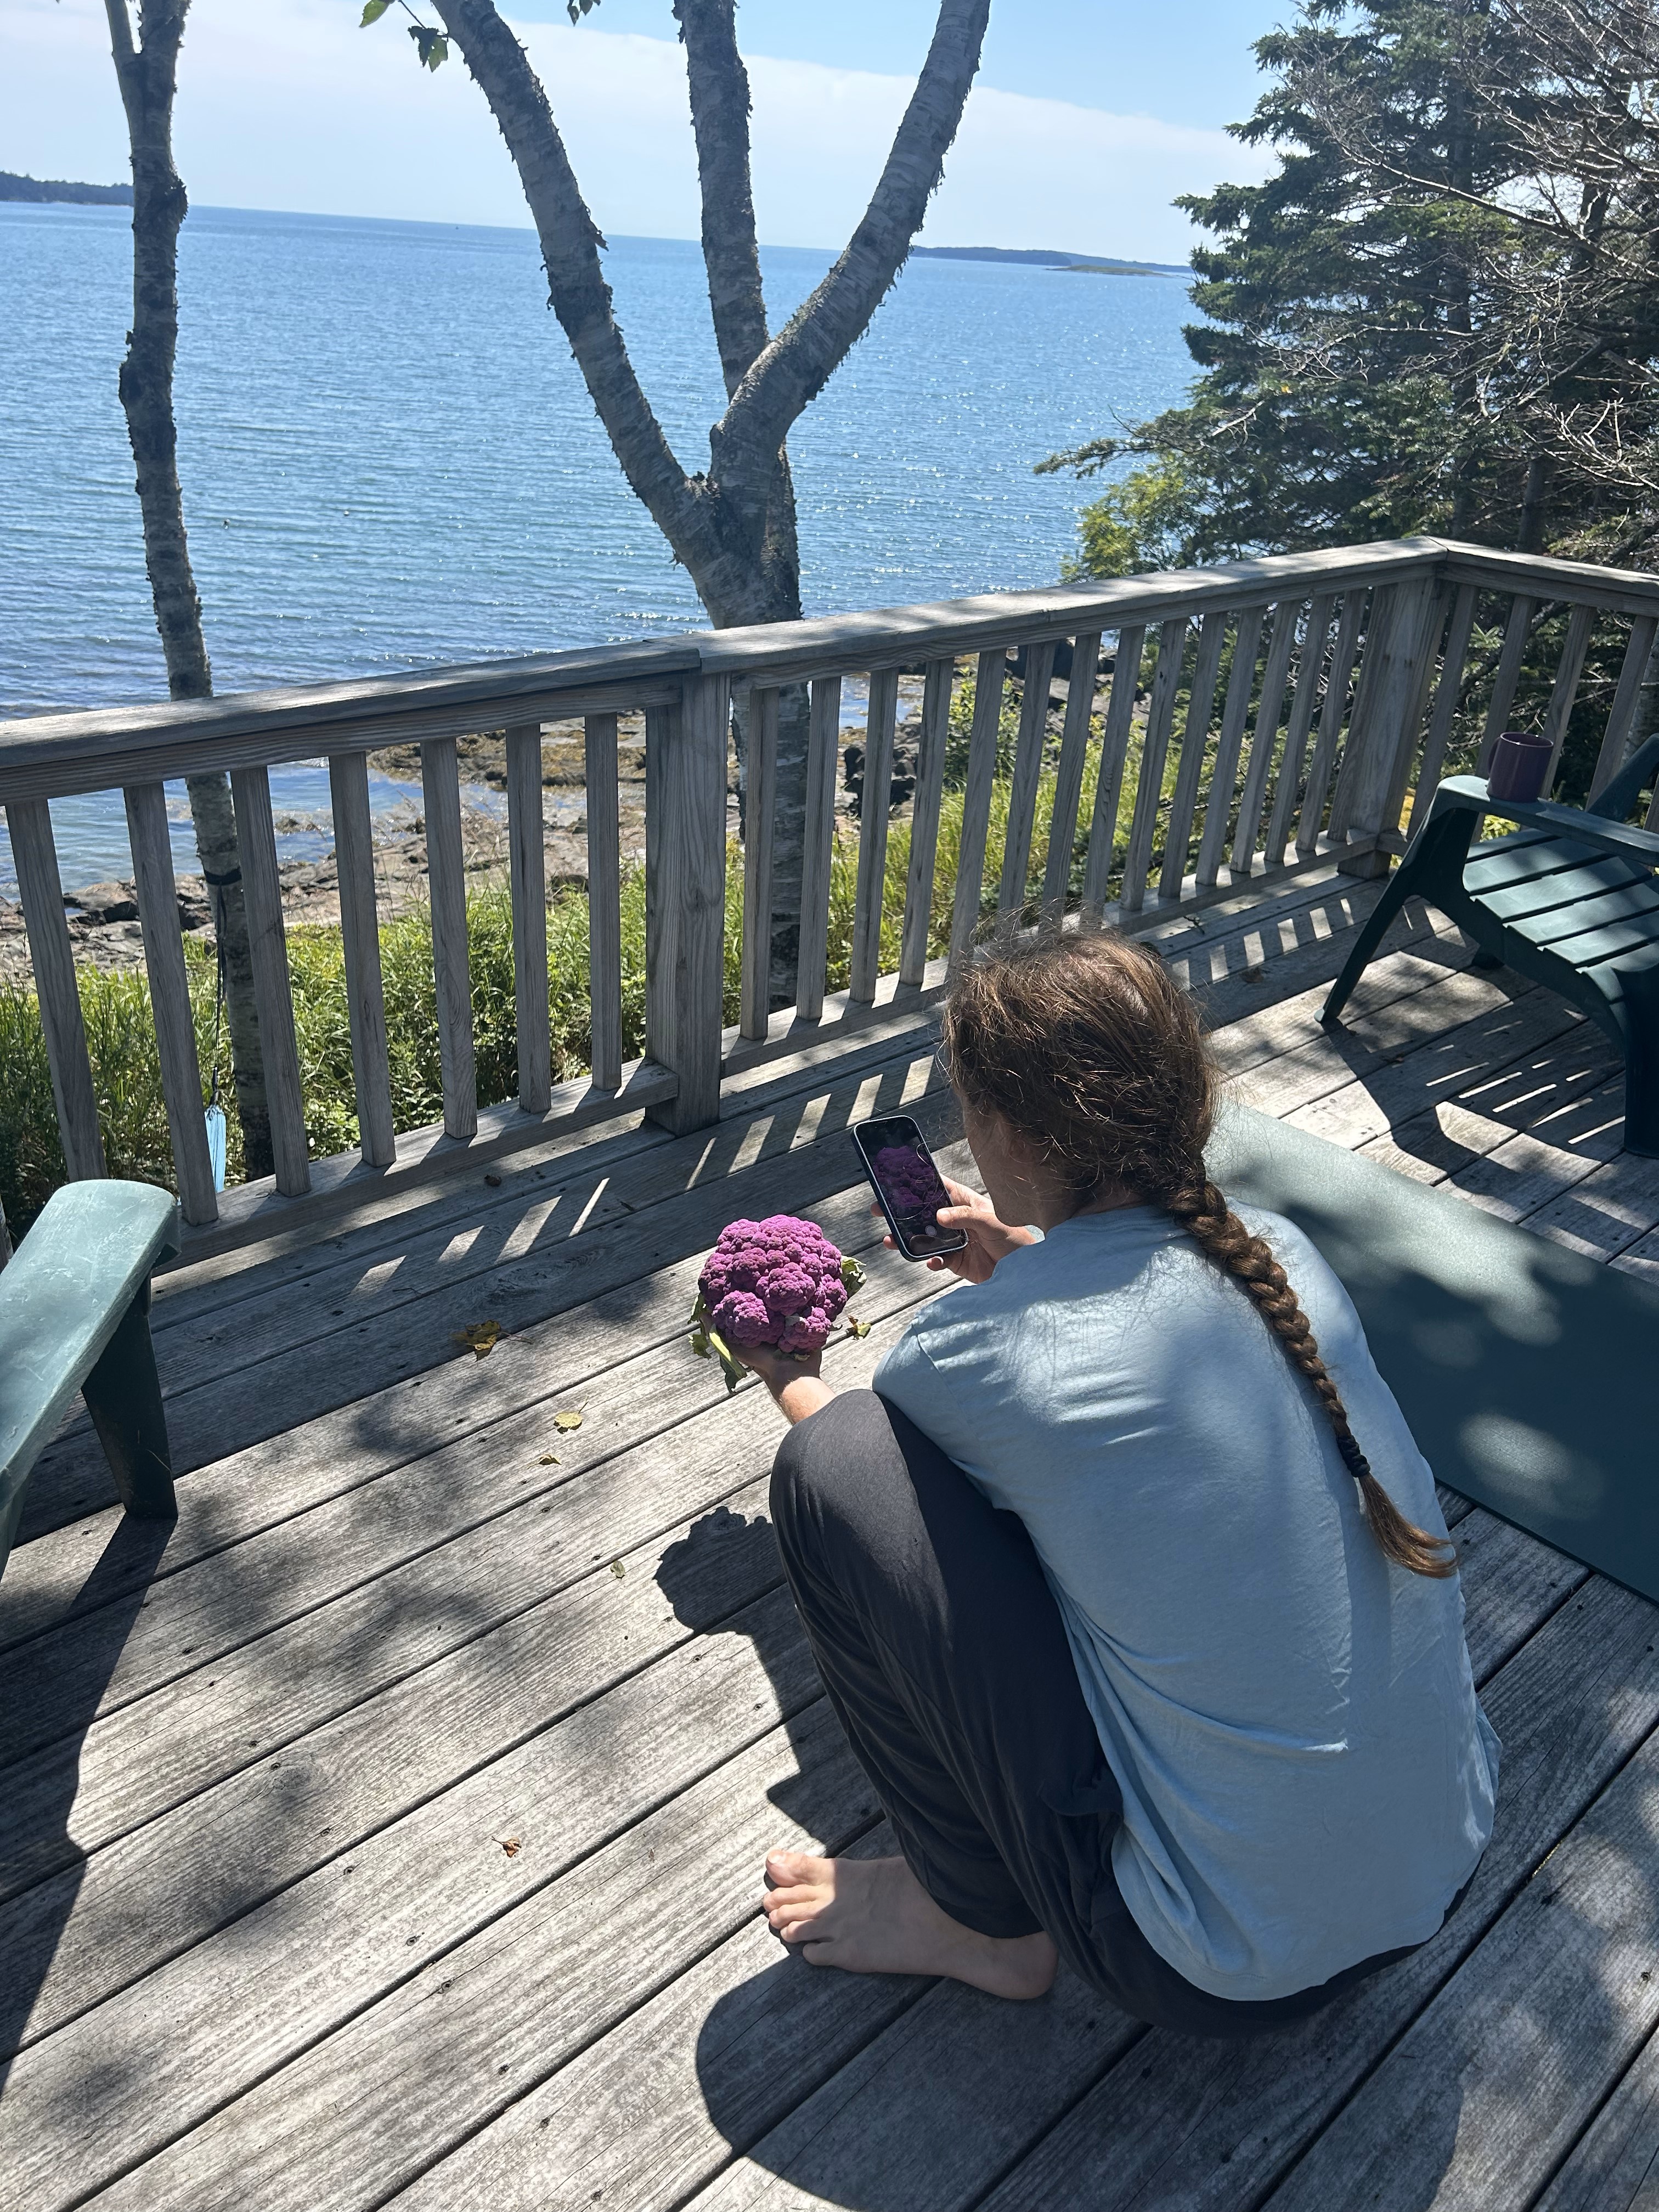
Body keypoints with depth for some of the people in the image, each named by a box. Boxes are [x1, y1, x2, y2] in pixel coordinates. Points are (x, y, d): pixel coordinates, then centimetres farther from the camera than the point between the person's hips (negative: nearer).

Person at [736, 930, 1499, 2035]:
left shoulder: (981, 1354, -22)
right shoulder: (1277, 1250, -6)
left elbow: (840, 1457, 5)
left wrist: (790, 1377, 26)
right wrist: (1029, 1259, 27)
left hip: (1228, 1972, -6)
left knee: (839, 1459, -10)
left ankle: (984, 1920, 8)